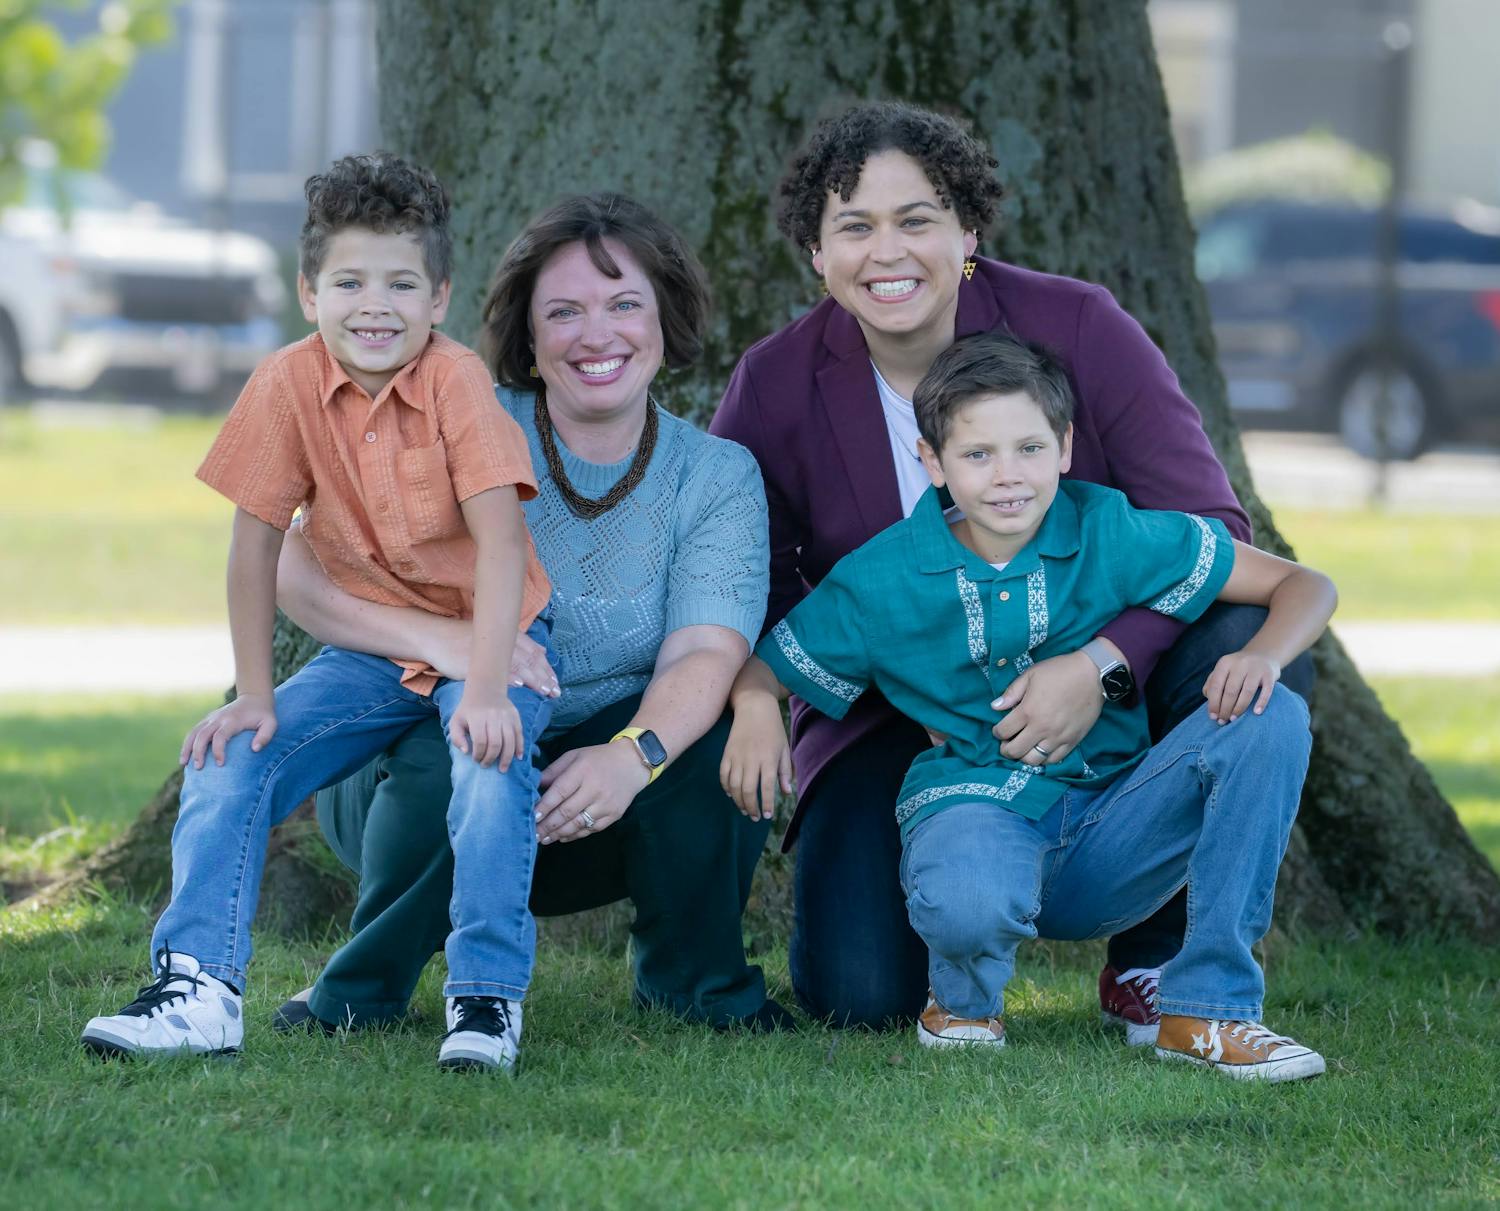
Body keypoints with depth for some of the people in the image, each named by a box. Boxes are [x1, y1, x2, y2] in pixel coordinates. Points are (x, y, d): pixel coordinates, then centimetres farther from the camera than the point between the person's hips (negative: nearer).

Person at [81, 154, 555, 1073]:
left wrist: (487, 691, -35)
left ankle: (487, 998, -23)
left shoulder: (456, 382, -21)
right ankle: (201, 988, -14)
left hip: (489, 630, -4)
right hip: (371, 645, 4)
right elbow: (257, 541, -6)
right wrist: (254, 696, -8)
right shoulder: (289, 385, -12)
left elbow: (501, 537, -27)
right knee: (230, 759, -13)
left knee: (491, 760, -31)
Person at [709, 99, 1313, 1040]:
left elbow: (1212, 530, -15)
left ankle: (1153, 962, -12)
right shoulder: (773, 389, -7)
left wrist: (1101, 663, -33)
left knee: (1248, 645, -31)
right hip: (897, 724, 0)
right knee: (861, 996, -21)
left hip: (1105, 700, 0)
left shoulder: (1079, 328, -12)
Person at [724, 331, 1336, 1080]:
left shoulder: (1112, 534, -4)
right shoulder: (881, 581, -4)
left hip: (1110, 835, 3)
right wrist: (755, 709, -18)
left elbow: (1306, 588, 0)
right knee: (966, 903, -42)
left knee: (1272, 720, -22)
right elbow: (760, 670, 7)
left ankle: (1208, 1011, -15)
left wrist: (1264, 656, -23)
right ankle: (962, 1002, 1)